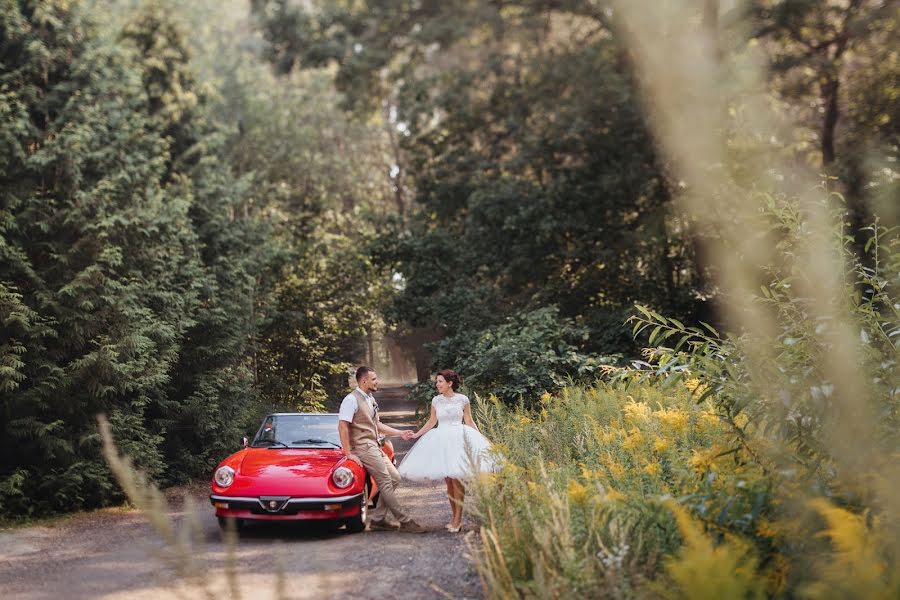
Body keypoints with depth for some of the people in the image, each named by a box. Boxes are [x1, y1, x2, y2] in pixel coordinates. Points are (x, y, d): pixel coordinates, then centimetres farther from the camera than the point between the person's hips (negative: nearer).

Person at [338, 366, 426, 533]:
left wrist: (400, 433, 19)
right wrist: (348, 453, -20)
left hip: (375, 446, 10)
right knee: (386, 484, -9)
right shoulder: (352, 399, -13)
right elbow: (342, 426, -17)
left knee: (394, 478, 7)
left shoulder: (370, 399, 16)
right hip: (363, 447, -10)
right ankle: (404, 521, -4)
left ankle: (378, 519, 11)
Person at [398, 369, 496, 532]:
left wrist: (481, 437, -1)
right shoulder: (436, 400, 7)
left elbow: (469, 422, 7)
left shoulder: (462, 400, 0)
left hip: (458, 439, -3)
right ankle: (454, 516, 12)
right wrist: (415, 435, 14)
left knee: (457, 479, -9)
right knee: (448, 480, 4)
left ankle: (458, 518, -5)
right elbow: (431, 422, 17)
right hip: (441, 440, 3)